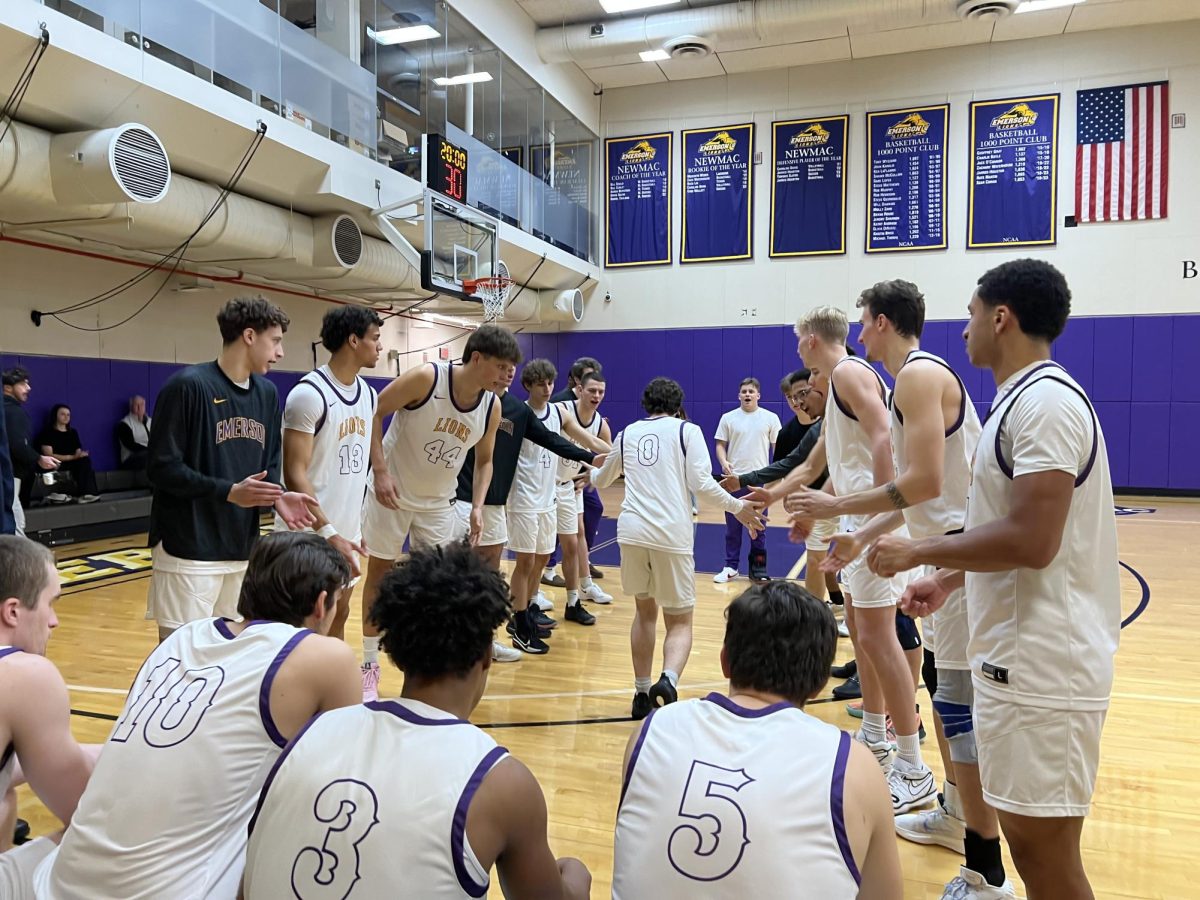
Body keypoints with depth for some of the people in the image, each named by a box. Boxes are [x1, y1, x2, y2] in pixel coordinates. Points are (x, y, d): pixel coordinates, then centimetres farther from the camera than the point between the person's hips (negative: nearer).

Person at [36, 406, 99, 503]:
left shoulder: (73, 432, 20)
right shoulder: (48, 432, 3)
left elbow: (78, 453, 14)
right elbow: (49, 455, -9)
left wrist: (81, 455, -12)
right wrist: (72, 457, -19)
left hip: (74, 464, 5)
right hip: (57, 466, -4)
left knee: (85, 460, -30)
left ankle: (87, 493, -37)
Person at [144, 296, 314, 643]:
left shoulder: (267, 393, 9)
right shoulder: (188, 385, -13)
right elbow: (162, 467, -14)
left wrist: (278, 496, -5)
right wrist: (228, 492, -22)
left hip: (243, 550, 7)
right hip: (189, 551, -7)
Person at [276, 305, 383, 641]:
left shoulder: (369, 396, 7)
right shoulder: (309, 393, -17)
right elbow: (294, 474, -20)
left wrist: (356, 528, 14)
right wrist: (328, 534, -25)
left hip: (347, 532, 8)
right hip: (309, 536, -8)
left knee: (339, 615, 17)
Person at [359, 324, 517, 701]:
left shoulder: (492, 407, -9)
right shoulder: (426, 377, -24)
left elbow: (484, 460, 6)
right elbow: (374, 413, -16)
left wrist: (477, 507, -6)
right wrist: (381, 470, -21)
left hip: (438, 502, 4)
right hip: (392, 491, -4)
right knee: (379, 574, 6)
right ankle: (369, 665, 21)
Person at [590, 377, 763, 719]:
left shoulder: (628, 433, 17)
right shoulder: (687, 430, 5)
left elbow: (602, 479, 31)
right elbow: (701, 482, -7)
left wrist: (589, 473, 54)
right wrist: (737, 507, 5)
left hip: (632, 530, 3)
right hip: (672, 534, -3)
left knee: (645, 611, 21)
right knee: (679, 622, 7)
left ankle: (642, 694, 21)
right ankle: (668, 681, -20)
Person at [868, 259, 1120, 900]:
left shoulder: (1045, 400, -18)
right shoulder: (1025, 398, 15)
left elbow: (1032, 539, -25)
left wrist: (917, 553, -15)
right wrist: (949, 579, 17)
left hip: (1041, 666, -10)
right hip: (1020, 656, 10)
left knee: (1042, 847, 1)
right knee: (1026, 831, 20)